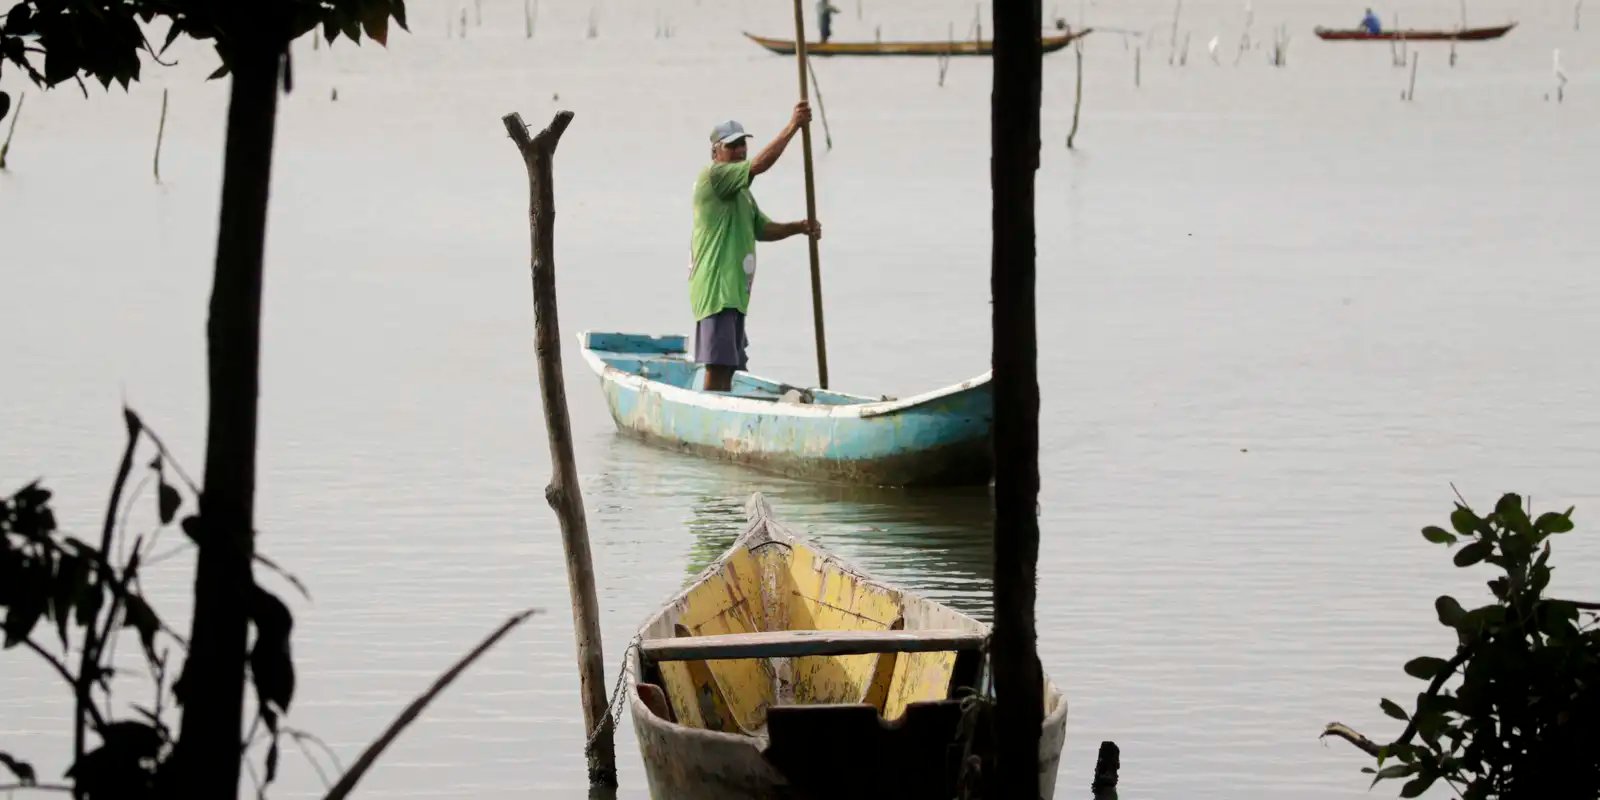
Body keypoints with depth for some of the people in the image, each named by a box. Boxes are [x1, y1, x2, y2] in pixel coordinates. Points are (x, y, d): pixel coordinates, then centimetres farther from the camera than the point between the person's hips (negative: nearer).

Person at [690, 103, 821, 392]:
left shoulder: (740, 191, 24)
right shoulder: (713, 176, -8)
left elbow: (762, 229, 24)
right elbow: (759, 165, -20)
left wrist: (800, 227, 7)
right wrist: (793, 125, -20)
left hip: (734, 290, 11)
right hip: (716, 288, -11)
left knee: (728, 367, 12)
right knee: (718, 366, -16)